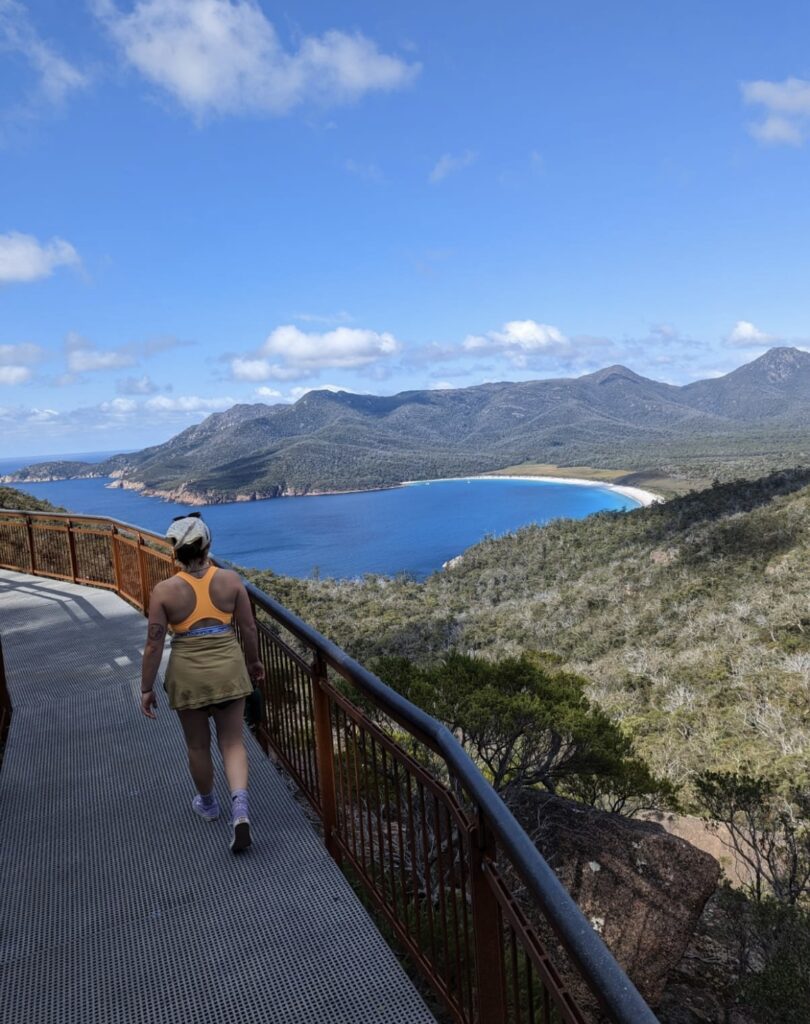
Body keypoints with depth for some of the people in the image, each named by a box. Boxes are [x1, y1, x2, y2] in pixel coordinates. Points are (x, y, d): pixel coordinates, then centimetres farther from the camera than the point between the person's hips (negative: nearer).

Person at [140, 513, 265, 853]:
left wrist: (146, 688, 3)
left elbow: (154, 644, -8)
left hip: (188, 674, -1)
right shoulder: (230, 580, -7)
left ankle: (207, 803, 42)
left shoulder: (164, 591, -11)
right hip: (229, 667, 1)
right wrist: (253, 661, 17)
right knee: (232, 742, 12)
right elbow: (249, 628, 0)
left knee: (198, 744, 20)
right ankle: (240, 807, -8)